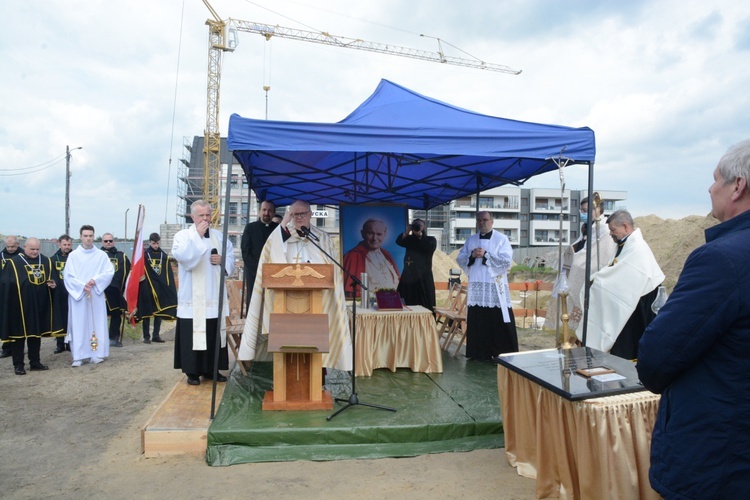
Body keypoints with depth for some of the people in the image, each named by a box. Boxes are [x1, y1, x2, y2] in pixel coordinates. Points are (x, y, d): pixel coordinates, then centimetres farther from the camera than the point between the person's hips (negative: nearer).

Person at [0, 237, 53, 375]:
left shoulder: (46, 261, 8)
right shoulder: (14, 262, -6)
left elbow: (52, 279, 13)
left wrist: (53, 284, -7)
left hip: (39, 304, 4)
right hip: (18, 305, -4)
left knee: (36, 332, 12)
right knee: (18, 333, 4)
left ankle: (35, 362, 21)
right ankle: (18, 364, 13)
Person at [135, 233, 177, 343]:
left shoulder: (163, 255, 6)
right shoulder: (144, 254, -2)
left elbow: (168, 273, 5)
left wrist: (168, 287, -1)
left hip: (161, 287, 3)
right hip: (147, 287, -3)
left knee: (159, 311, 5)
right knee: (146, 312, 3)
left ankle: (156, 335, 14)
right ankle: (146, 336, 10)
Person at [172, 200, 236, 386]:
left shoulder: (219, 236, 12)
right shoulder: (182, 235, -1)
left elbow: (231, 258, 16)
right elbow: (182, 256, -21)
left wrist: (223, 261, -6)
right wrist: (197, 235, -18)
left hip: (214, 296, 4)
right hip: (192, 297, -4)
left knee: (214, 333, 8)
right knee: (193, 333, -3)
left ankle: (210, 369, 19)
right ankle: (192, 371, 7)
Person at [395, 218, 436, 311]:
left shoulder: (430, 240, 7)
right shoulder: (410, 239, 16)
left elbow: (430, 247, -15)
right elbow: (399, 241, -3)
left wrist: (420, 234, -15)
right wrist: (407, 231, -18)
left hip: (423, 278, -4)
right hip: (408, 277, 4)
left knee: (425, 307, -8)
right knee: (409, 306, 5)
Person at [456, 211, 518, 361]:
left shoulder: (501, 239, 1)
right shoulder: (470, 240, 14)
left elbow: (507, 260, -10)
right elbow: (459, 259, 10)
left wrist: (486, 254, -14)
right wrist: (471, 255, -9)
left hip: (495, 287, -4)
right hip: (476, 287, 4)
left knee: (498, 322, -3)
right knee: (477, 321, 5)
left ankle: (504, 354, 6)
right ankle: (480, 353, 15)